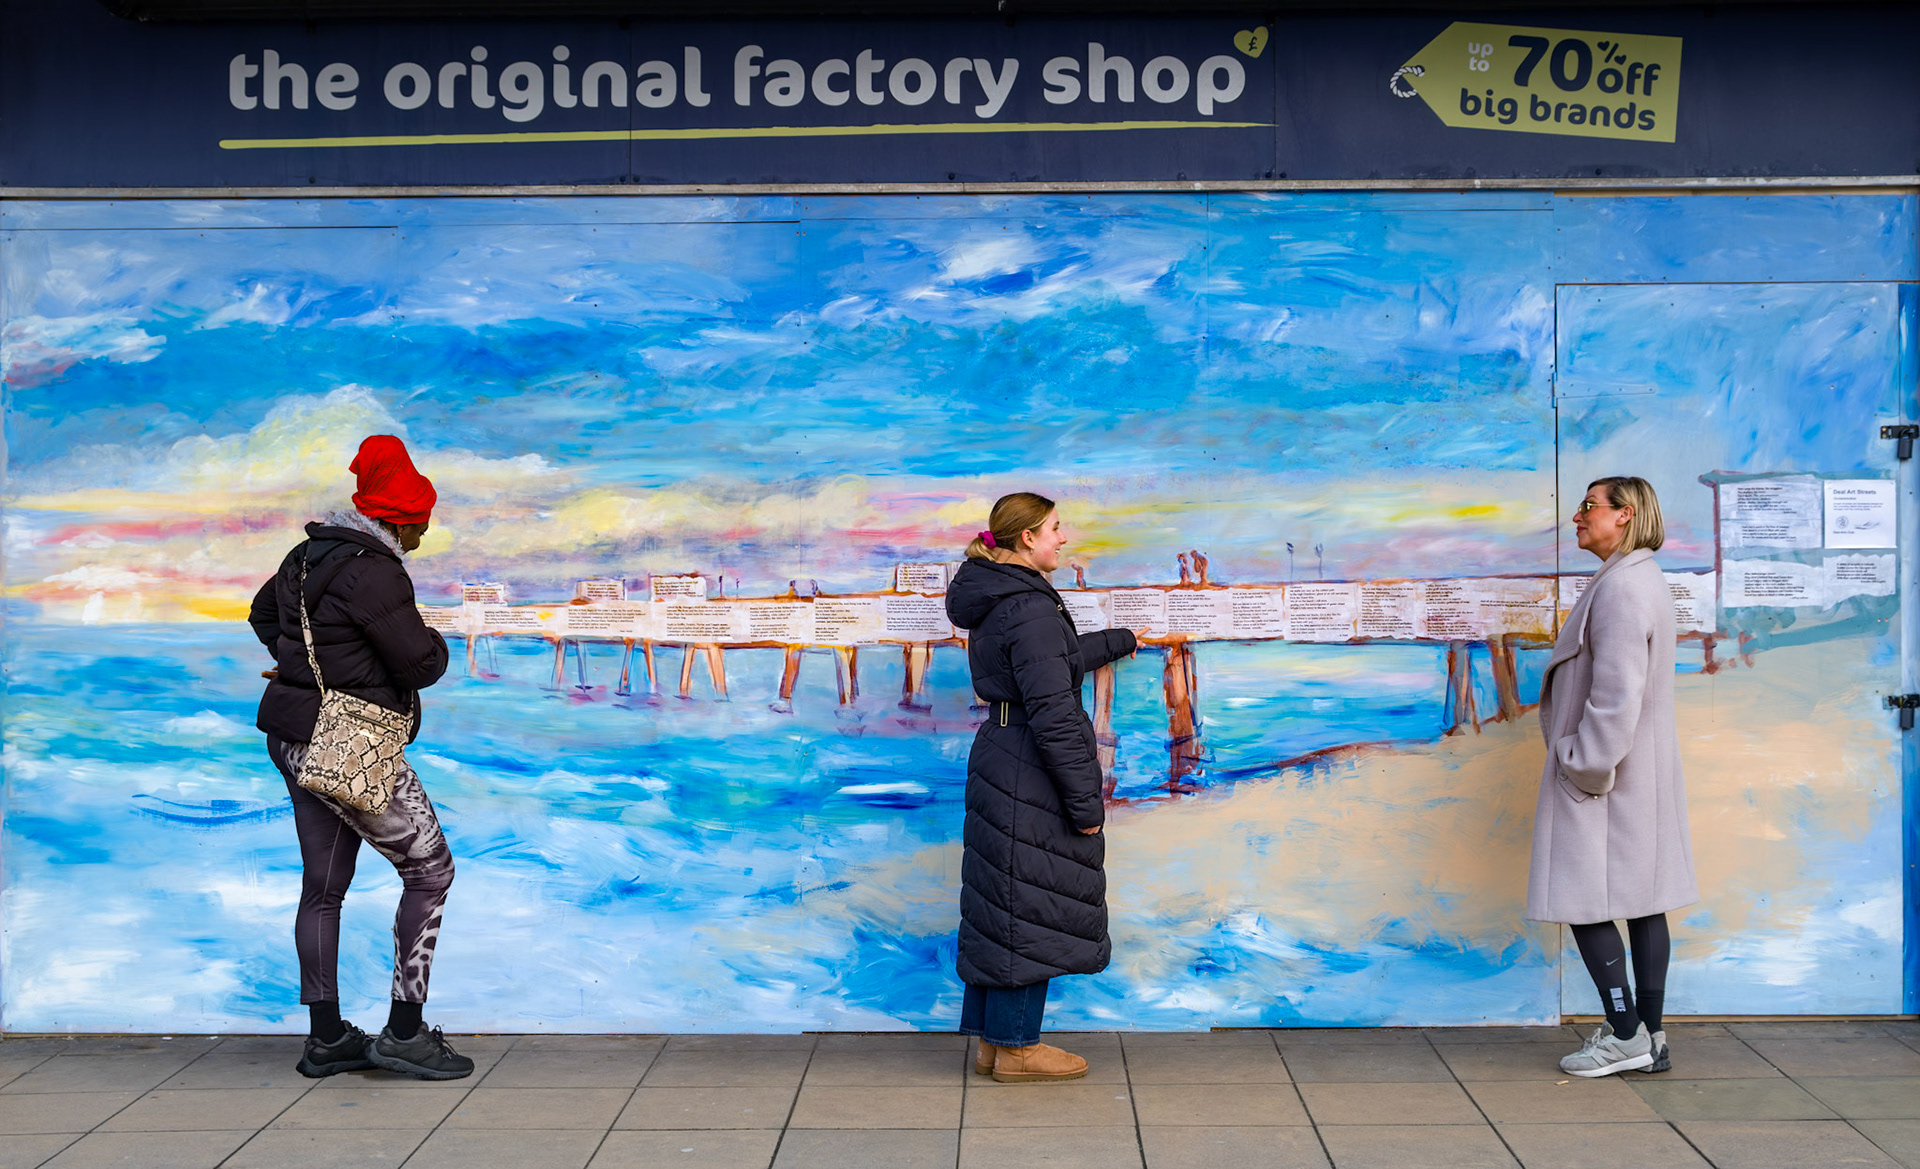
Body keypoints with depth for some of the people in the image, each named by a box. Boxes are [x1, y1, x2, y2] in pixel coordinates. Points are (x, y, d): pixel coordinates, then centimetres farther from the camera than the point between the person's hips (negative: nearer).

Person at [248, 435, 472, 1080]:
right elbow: (422, 664, -16)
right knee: (430, 869, 0)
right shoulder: (374, 571, -19)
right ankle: (404, 1033, 1)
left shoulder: (312, 552, 10)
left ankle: (327, 1039, 22)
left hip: (298, 740, 10)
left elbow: (264, 612, 29)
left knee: (323, 888, 14)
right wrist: (432, 642, 5)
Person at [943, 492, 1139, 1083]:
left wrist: (1120, 641, 46)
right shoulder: (1030, 608, -19)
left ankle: (993, 1040, 23)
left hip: (999, 761, 10)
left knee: (1003, 909, 15)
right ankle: (1017, 1048, 9)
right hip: (1028, 776, -10)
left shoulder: (996, 602, 13)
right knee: (1030, 909, 0)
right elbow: (1053, 712, -23)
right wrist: (1085, 800, -19)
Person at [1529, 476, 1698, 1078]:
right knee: (1642, 899, 11)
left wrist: (1586, 766, -18)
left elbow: (1617, 695, -24)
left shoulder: (1622, 587, -19)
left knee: (1586, 900, -3)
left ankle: (1626, 1035, 2)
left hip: (1604, 776, -10)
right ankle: (1651, 1037, 18)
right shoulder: (1643, 579, 14)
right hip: (1641, 774, 10)